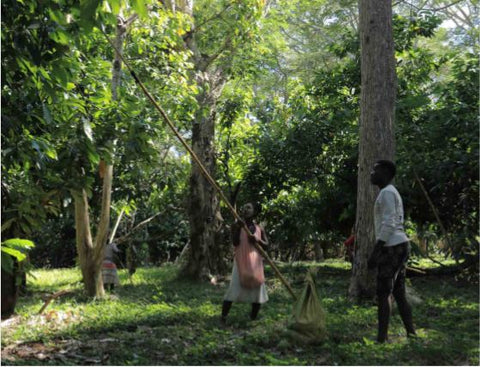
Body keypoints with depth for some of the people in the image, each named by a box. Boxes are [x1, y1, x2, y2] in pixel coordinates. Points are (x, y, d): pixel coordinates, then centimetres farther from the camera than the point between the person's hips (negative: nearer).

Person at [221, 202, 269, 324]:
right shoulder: (237, 226, -1)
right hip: (241, 262, -4)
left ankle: (253, 318, 22)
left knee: (257, 289, 6)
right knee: (234, 289, -12)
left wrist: (257, 240, -10)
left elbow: (266, 244, 10)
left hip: (255, 263, 4)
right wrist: (238, 229, -22)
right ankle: (223, 318, -6)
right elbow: (235, 243, -10)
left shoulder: (259, 228, 8)